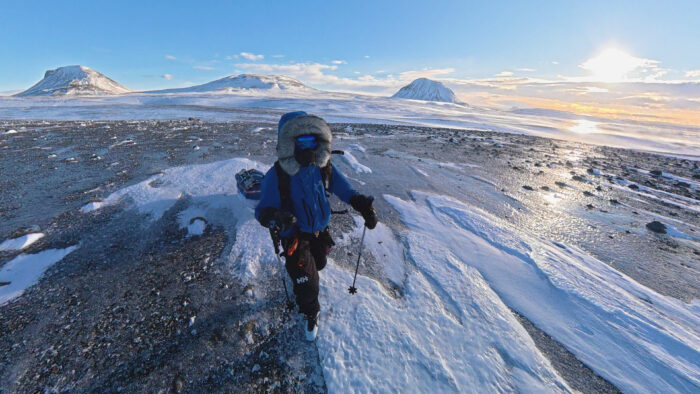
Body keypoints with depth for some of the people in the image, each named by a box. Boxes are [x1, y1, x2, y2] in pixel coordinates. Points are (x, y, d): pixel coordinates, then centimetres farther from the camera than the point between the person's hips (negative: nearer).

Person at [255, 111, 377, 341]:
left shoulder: (324, 166, -13)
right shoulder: (277, 175, -25)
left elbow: (343, 188, -5)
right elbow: (263, 209, -23)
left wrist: (363, 204, -21)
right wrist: (273, 217, -47)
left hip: (320, 231, 5)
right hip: (294, 238, -4)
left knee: (318, 265, 31)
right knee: (306, 283, 6)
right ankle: (311, 314, 42)